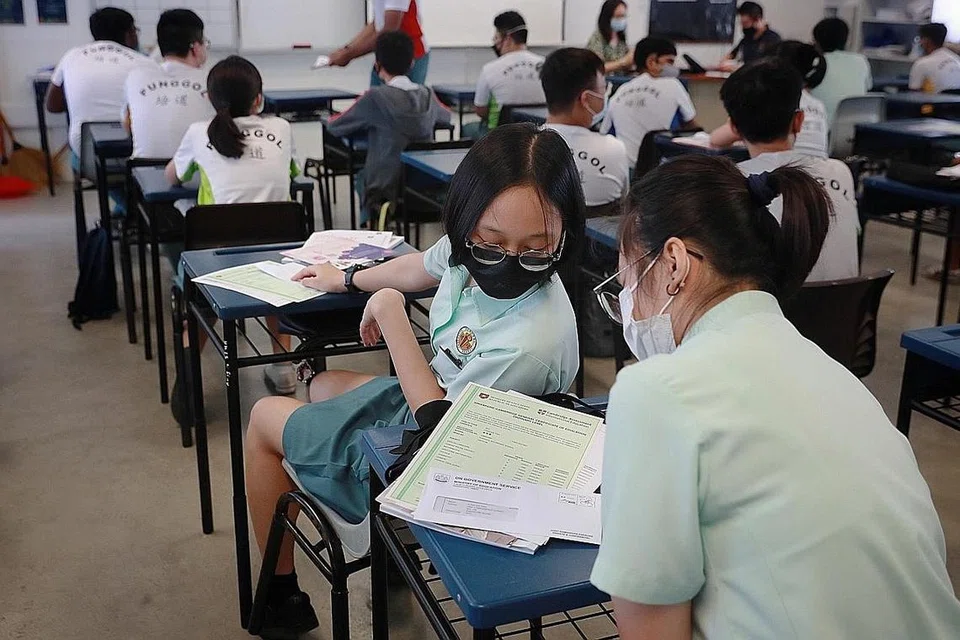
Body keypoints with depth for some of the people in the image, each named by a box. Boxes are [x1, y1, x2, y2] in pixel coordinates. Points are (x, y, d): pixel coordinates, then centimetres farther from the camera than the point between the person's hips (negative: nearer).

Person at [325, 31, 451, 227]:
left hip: (385, 192, -4)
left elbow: (334, 127, -4)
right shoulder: (427, 95, -2)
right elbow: (446, 117, 22)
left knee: (361, 176, 31)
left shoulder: (376, 97, -16)